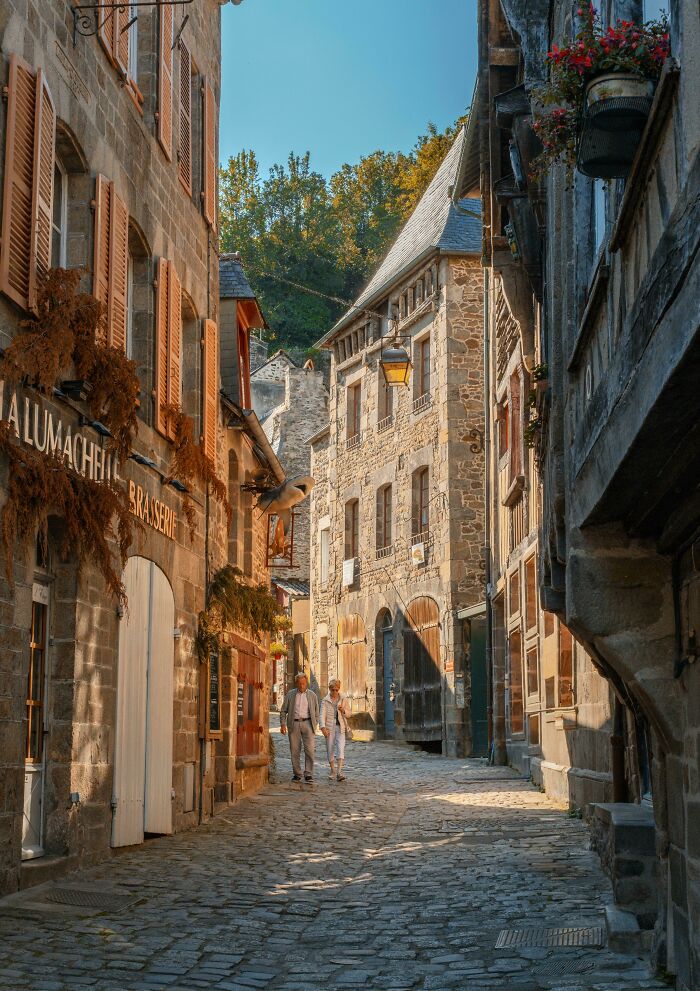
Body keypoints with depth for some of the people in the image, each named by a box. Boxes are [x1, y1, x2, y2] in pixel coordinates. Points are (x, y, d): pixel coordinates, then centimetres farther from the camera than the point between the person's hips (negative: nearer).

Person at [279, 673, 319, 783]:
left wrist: (315, 727, 5)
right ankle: (297, 774, 11)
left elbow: (316, 713, 13)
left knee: (309, 750, -10)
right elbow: (283, 711, 9)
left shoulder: (312, 695, 9)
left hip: (307, 723, -1)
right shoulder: (290, 695, 9)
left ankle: (308, 775, -8)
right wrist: (283, 724, -3)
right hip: (294, 724, 1)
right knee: (295, 751, 2)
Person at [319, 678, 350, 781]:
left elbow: (347, 714, 9)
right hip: (329, 727, 0)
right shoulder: (325, 701, 0)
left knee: (341, 748, -14)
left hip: (340, 727, 0)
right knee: (330, 749, 5)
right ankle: (332, 771, 21)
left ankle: (339, 772, -20)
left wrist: (343, 710, -14)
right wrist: (323, 727, -22)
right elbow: (322, 715, -7)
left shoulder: (343, 699, 5)